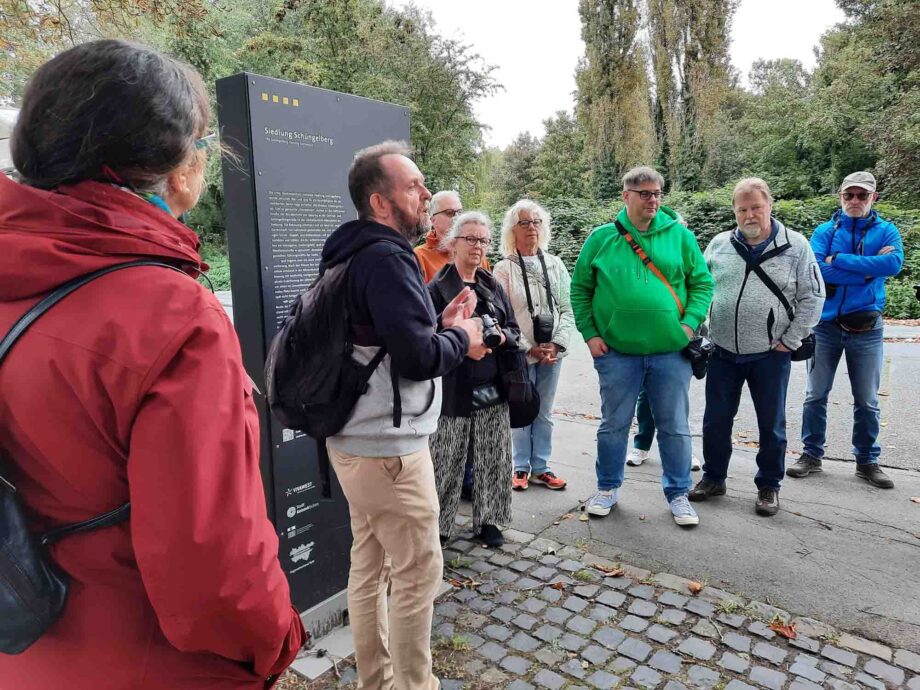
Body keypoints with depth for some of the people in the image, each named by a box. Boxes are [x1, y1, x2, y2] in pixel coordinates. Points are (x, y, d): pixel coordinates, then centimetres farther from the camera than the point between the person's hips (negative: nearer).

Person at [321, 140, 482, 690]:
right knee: (418, 572, 3)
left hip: (359, 439, 10)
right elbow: (418, 357, -24)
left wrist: (440, 324, 6)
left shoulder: (362, 255, 13)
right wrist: (461, 337, -6)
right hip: (388, 446, -10)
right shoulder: (387, 258, -19)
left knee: (370, 564, 18)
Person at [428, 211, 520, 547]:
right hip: (453, 391, -5)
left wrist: (502, 336, -7)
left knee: (494, 459, 10)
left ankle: (487, 520, 28)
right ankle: (437, 525, 20)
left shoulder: (493, 286, 13)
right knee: (447, 463, 2)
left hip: (492, 390, 5)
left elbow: (514, 329, 16)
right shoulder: (437, 289, -5)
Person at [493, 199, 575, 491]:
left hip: (552, 353, 3)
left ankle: (541, 467, 21)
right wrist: (529, 348, -12)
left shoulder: (555, 264, 7)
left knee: (544, 413, 11)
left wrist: (556, 343, -9)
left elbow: (567, 309, 5)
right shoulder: (504, 269, -3)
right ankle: (521, 467, 18)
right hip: (520, 354, -3)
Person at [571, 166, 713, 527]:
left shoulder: (679, 235, 3)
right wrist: (590, 333, -3)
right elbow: (580, 288, 5)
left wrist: (690, 323, -6)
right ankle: (608, 488, 30)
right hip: (616, 352, 0)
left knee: (675, 427, 10)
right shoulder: (602, 237, 1)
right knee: (614, 425, 12)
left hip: (671, 351, 1)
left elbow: (702, 282, 7)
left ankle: (678, 494, 28)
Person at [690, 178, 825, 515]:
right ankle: (713, 478, 29)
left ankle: (769, 487, 27)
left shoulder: (794, 245, -3)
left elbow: (812, 297, -1)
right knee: (716, 420, 11)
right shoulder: (719, 244, 4)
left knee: (771, 424, 9)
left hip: (770, 355, -2)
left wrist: (790, 341, -5)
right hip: (723, 353, 3)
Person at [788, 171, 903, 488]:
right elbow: (817, 269, -16)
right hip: (826, 324, 0)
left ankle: (867, 461, 24)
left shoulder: (886, 231, 2)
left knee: (867, 400, 10)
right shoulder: (825, 231, 1)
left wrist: (839, 259, -18)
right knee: (815, 395, 7)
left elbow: (894, 263, -18)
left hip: (867, 328, 0)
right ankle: (811, 454, 21)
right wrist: (868, 269, -15)